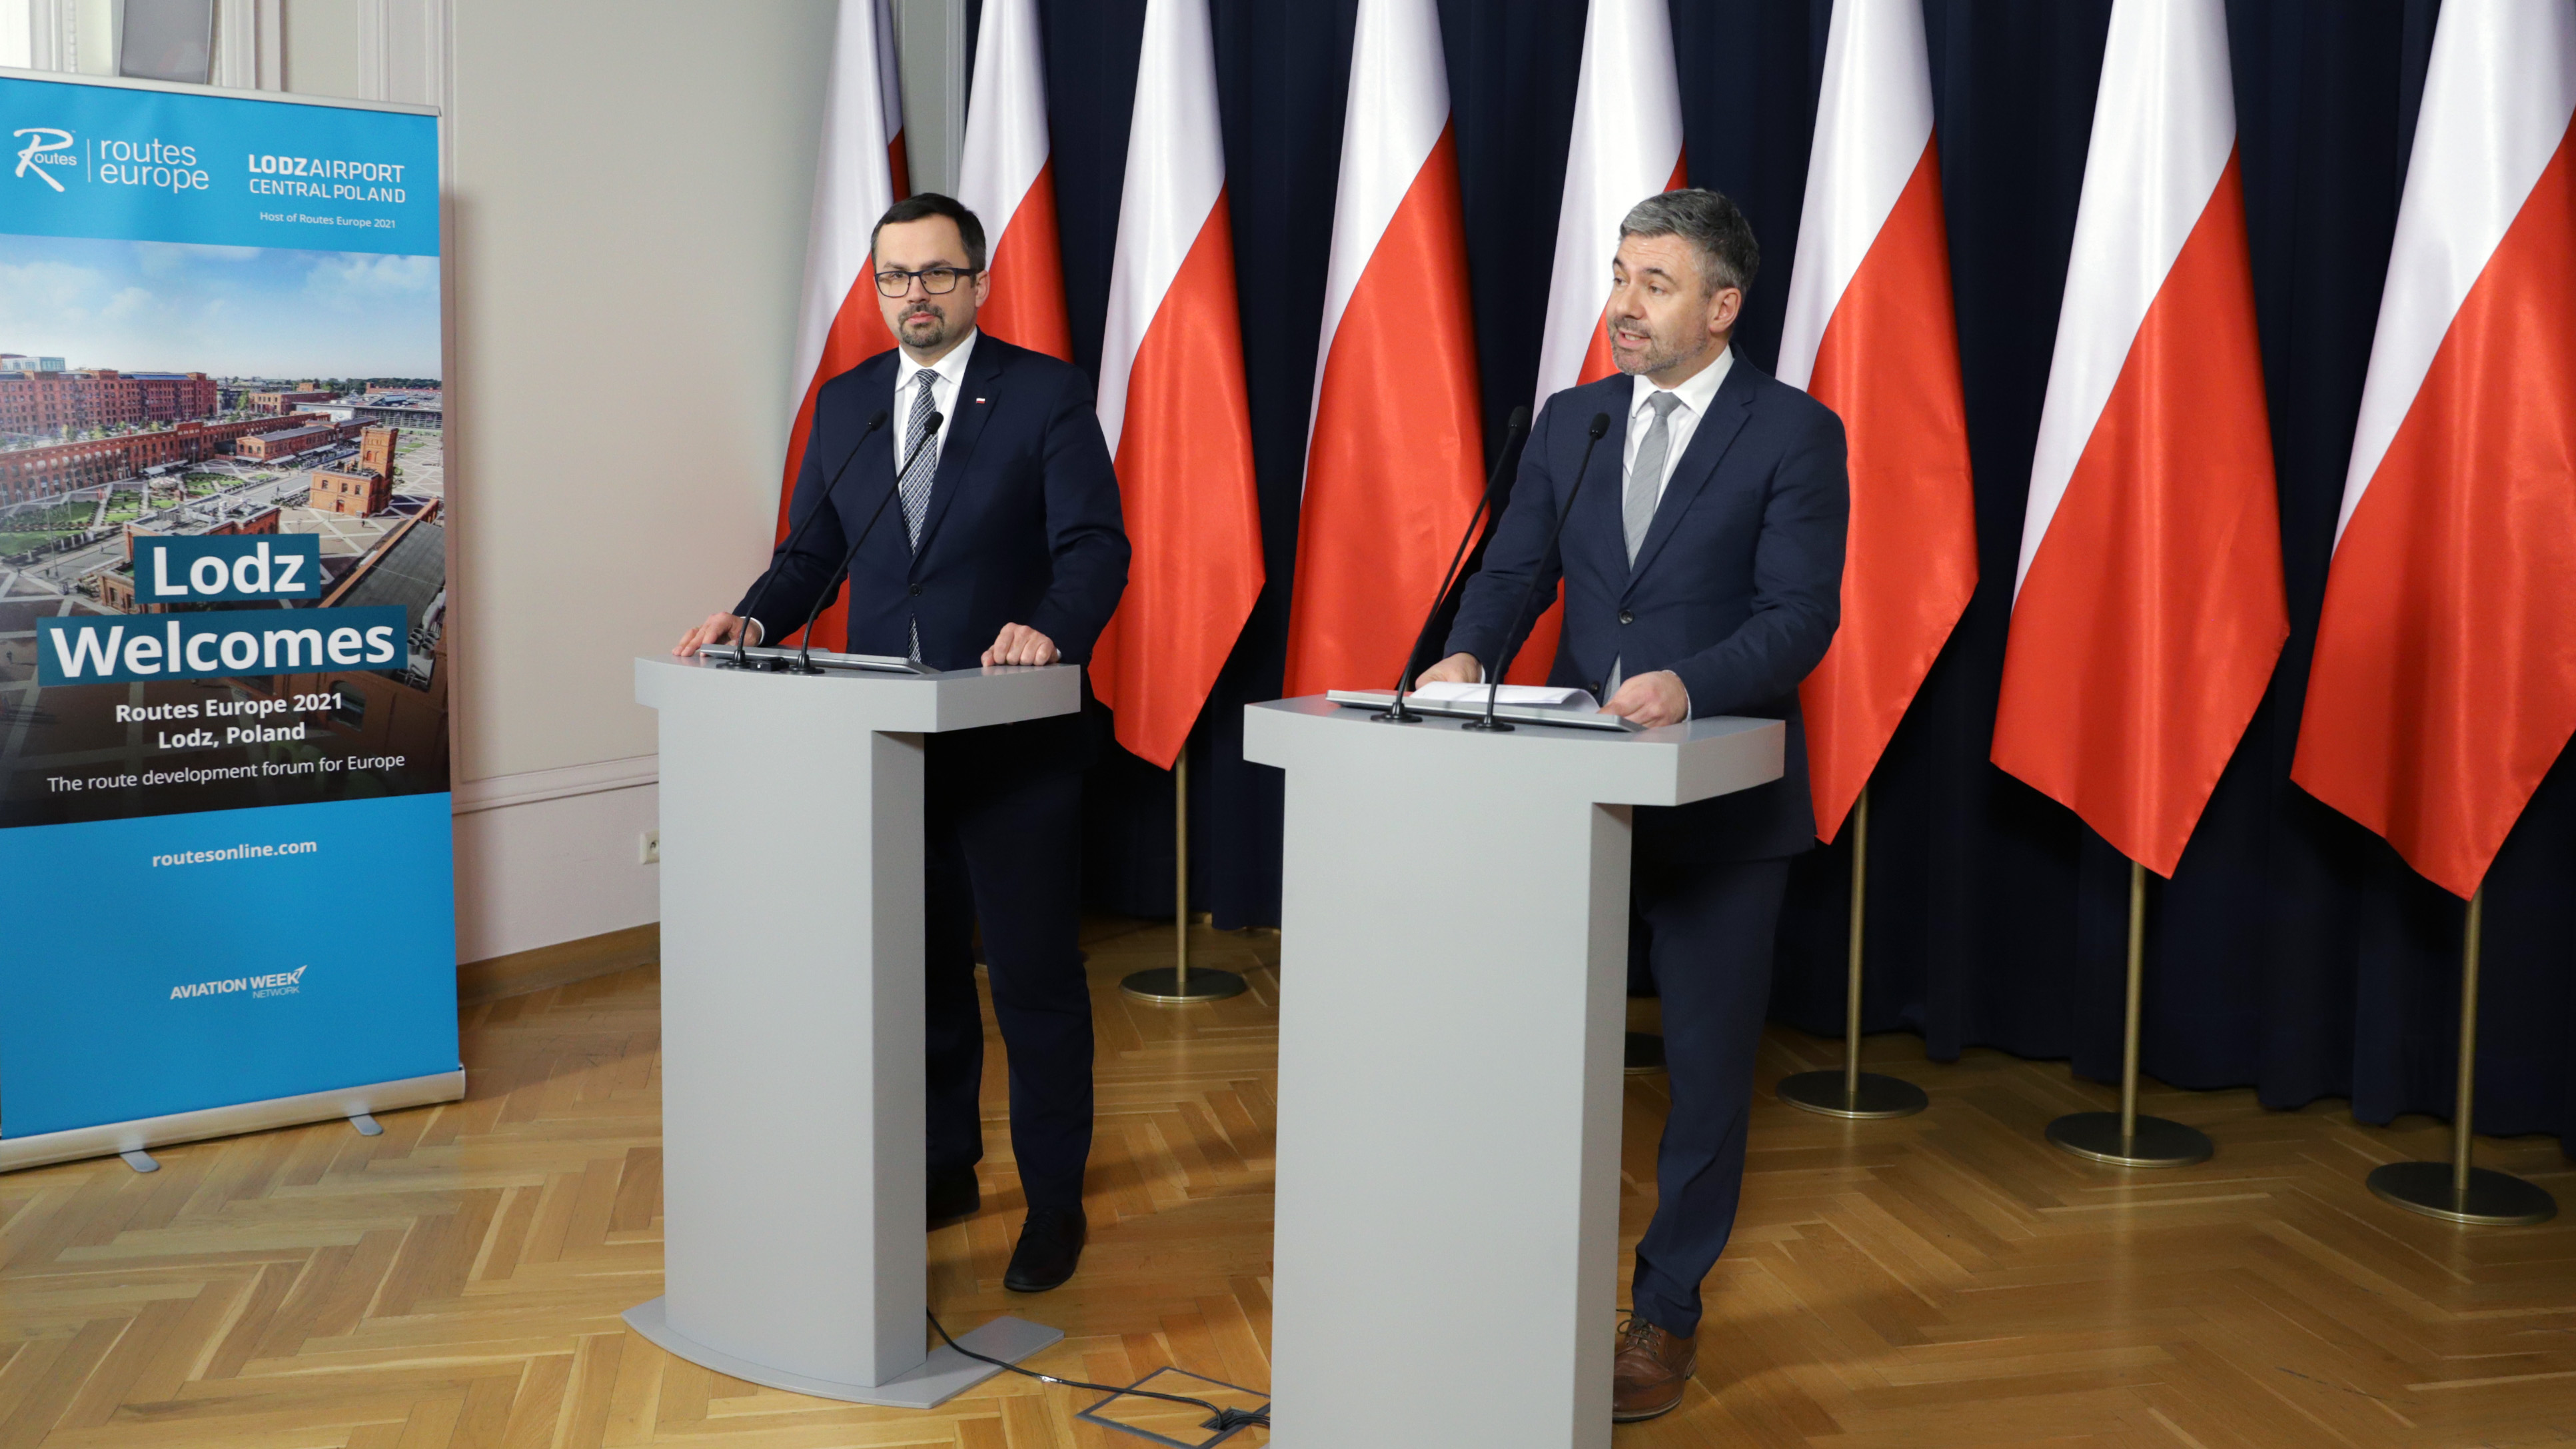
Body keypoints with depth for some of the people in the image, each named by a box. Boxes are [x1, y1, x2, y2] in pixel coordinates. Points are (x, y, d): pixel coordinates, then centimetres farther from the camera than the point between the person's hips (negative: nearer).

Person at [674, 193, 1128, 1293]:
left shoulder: (1046, 394, -3)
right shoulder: (845, 403, 12)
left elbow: (1094, 543, -11)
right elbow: (814, 551, 14)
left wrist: (1051, 629, -30)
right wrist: (755, 618, -5)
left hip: (1014, 743, -5)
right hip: (888, 742, 5)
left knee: (1034, 977, 2)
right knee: (920, 971, 15)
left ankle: (1054, 1199, 16)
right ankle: (944, 1170, 31)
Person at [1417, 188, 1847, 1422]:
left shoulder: (1794, 433, -6)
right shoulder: (1570, 421, 8)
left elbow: (1801, 616, -14)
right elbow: (1514, 569, 5)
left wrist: (1690, 684, -31)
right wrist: (1471, 652, -17)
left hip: (1721, 804, -4)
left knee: (1707, 1068, 9)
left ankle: (1668, 1311, 26)